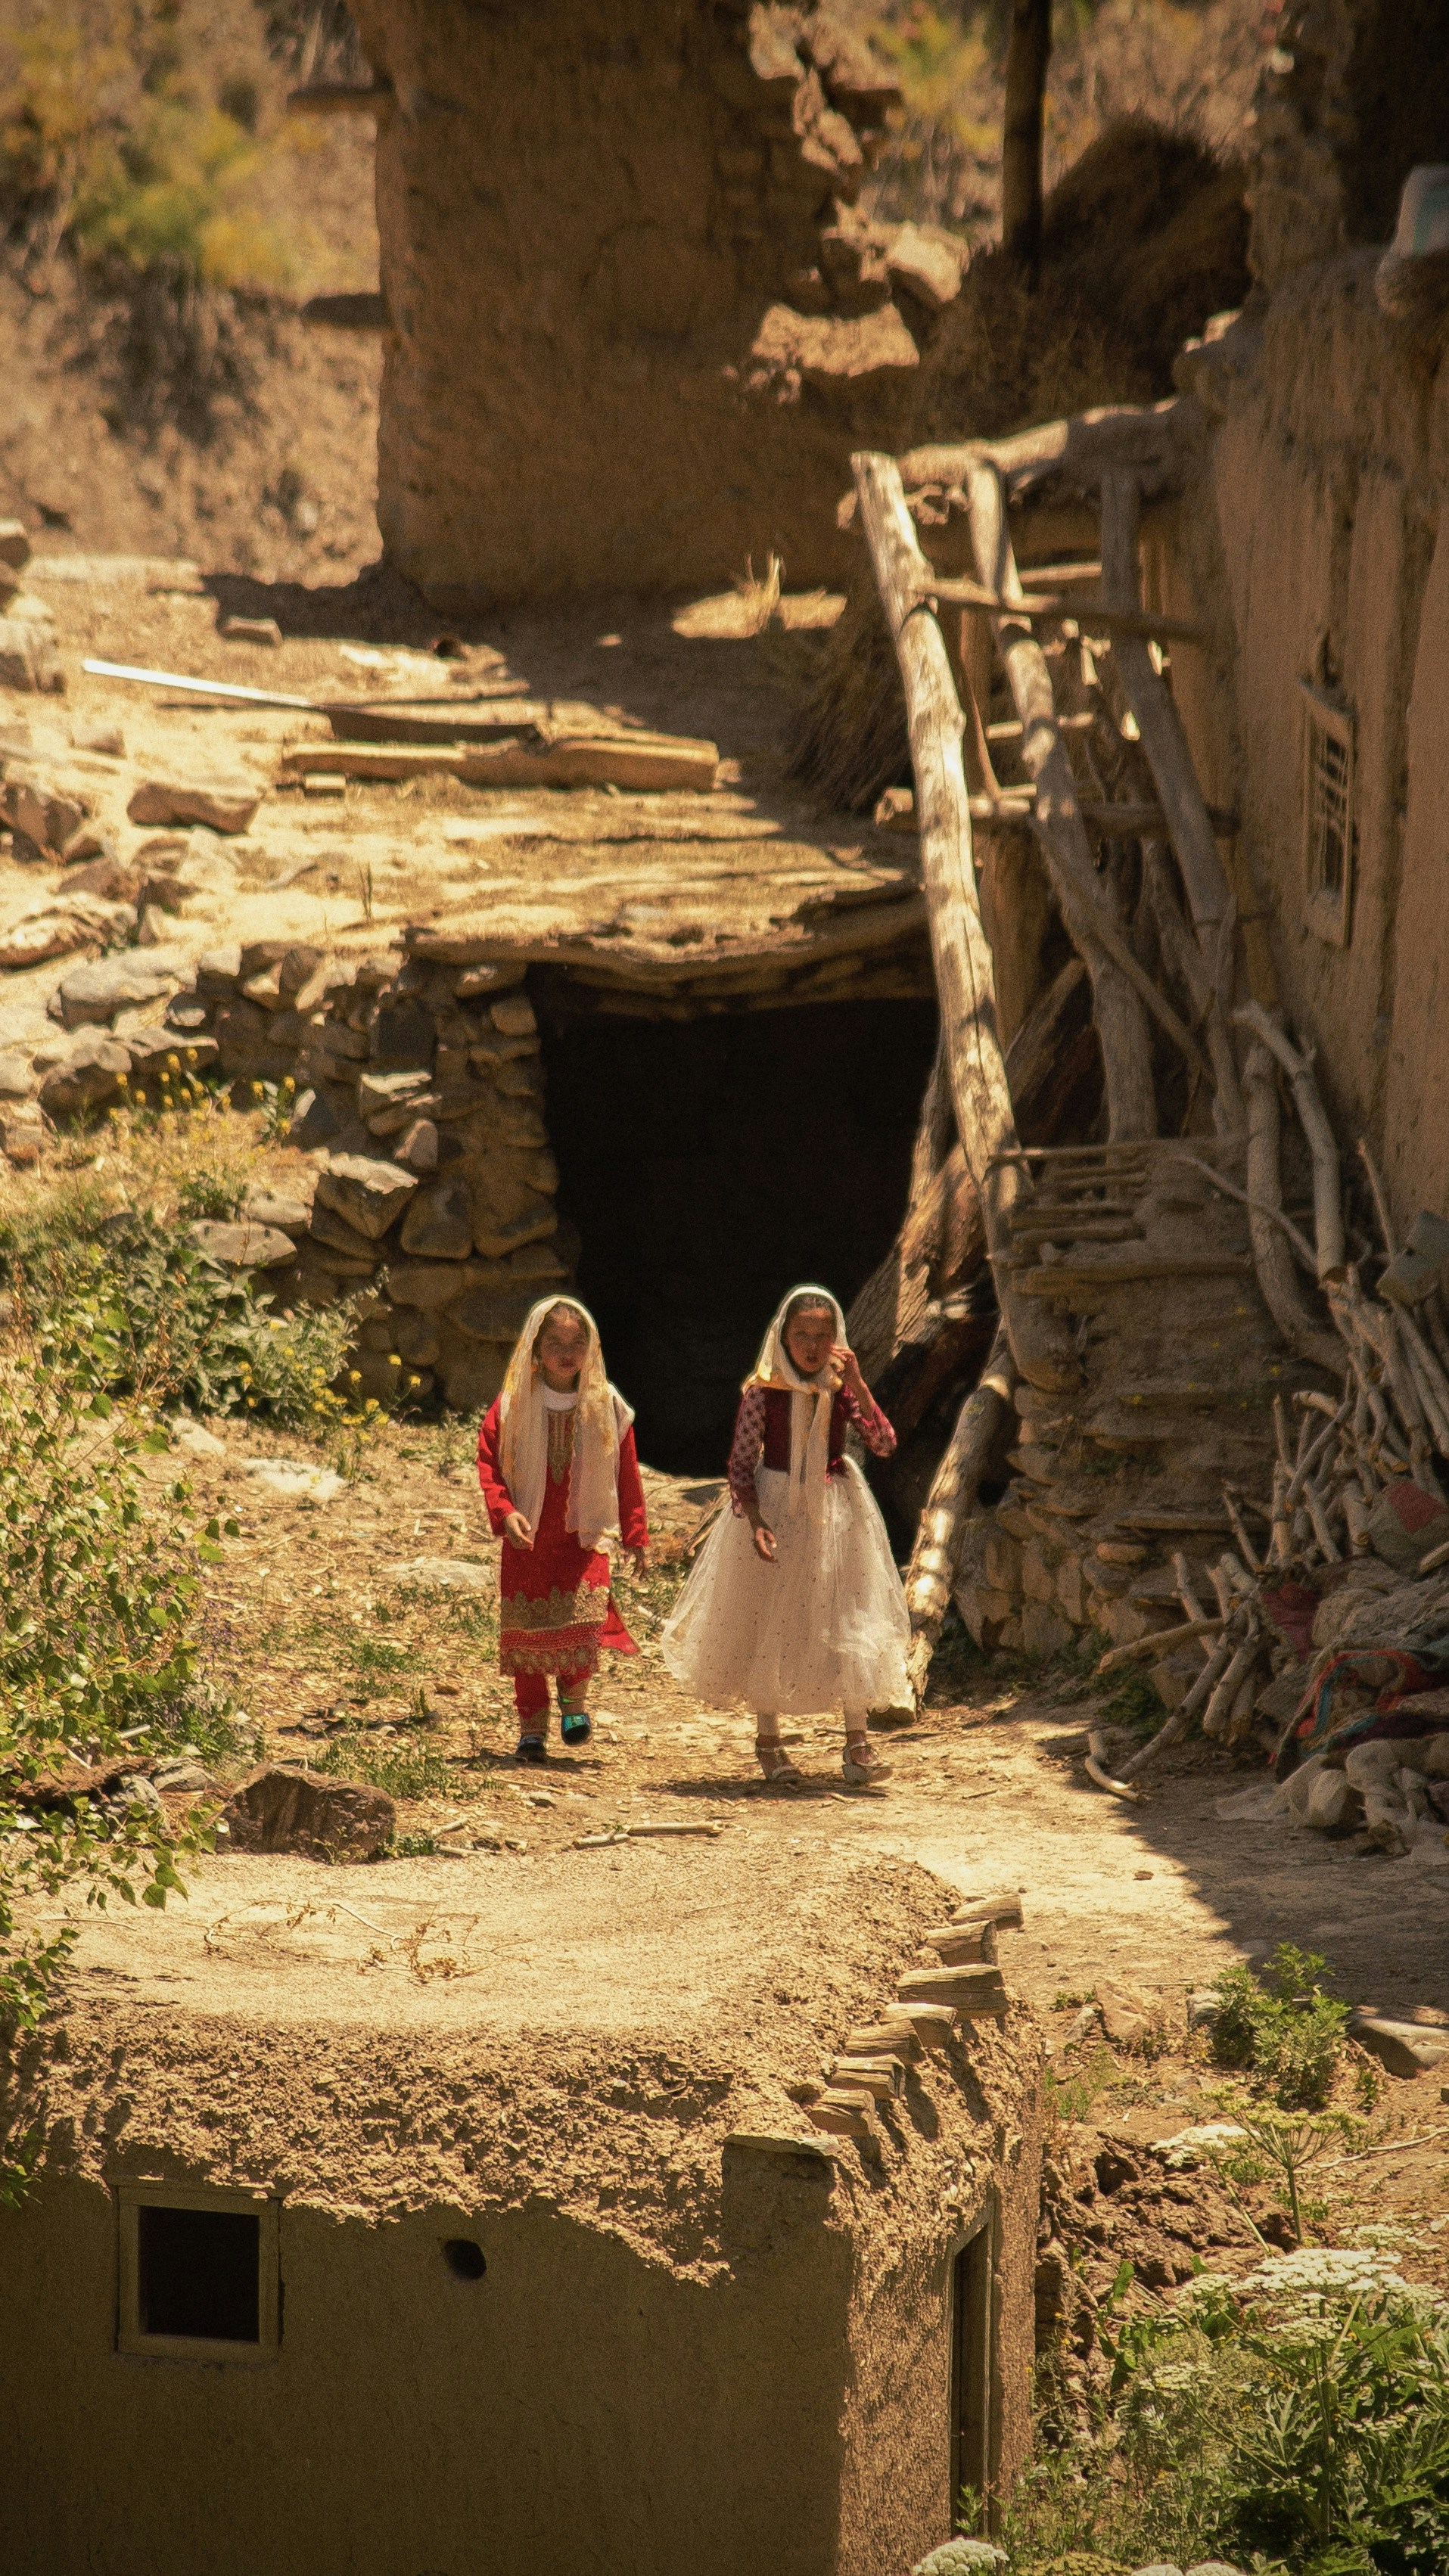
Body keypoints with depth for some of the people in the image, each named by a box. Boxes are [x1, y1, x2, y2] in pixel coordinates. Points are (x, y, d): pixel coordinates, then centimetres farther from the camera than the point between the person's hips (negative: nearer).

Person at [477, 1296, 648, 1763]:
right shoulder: (512, 1405, -2)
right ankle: (532, 1725, 14)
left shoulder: (607, 1407, 0)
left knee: (583, 1620, -15)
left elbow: (627, 1476, 6)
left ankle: (574, 1695, 14)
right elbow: (488, 1460, -2)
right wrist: (504, 1511, -17)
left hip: (583, 1537, 0)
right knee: (526, 1633, 1)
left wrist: (635, 1536, 7)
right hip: (527, 1540, 0)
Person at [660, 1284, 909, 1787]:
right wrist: (754, 1521, -19)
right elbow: (740, 1463, -7)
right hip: (775, 1510, -2)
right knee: (769, 1625, 5)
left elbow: (885, 1444, -13)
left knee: (849, 1622, -2)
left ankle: (856, 1743, 2)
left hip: (836, 1514, 2)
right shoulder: (763, 1392, -8)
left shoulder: (843, 1389, -2)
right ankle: (768, 1741, 18)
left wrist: (857, 1385, -21)